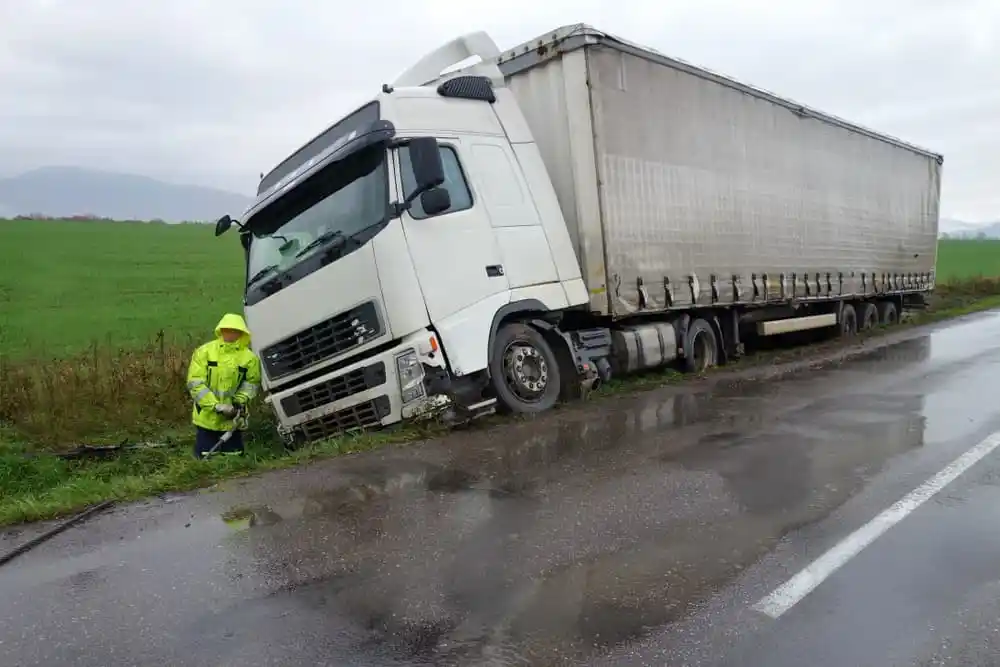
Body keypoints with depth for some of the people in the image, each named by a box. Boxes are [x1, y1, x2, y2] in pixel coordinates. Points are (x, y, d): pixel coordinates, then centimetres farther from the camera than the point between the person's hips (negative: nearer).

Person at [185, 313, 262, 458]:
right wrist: (216, 405, -17)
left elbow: (252, 383, 7)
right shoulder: (204, 351, -6)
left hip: (233, 419, 1)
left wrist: (240, 401, -10)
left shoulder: (249, 357, -3)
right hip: (207, 418, -1)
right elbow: (195, 383, -9)